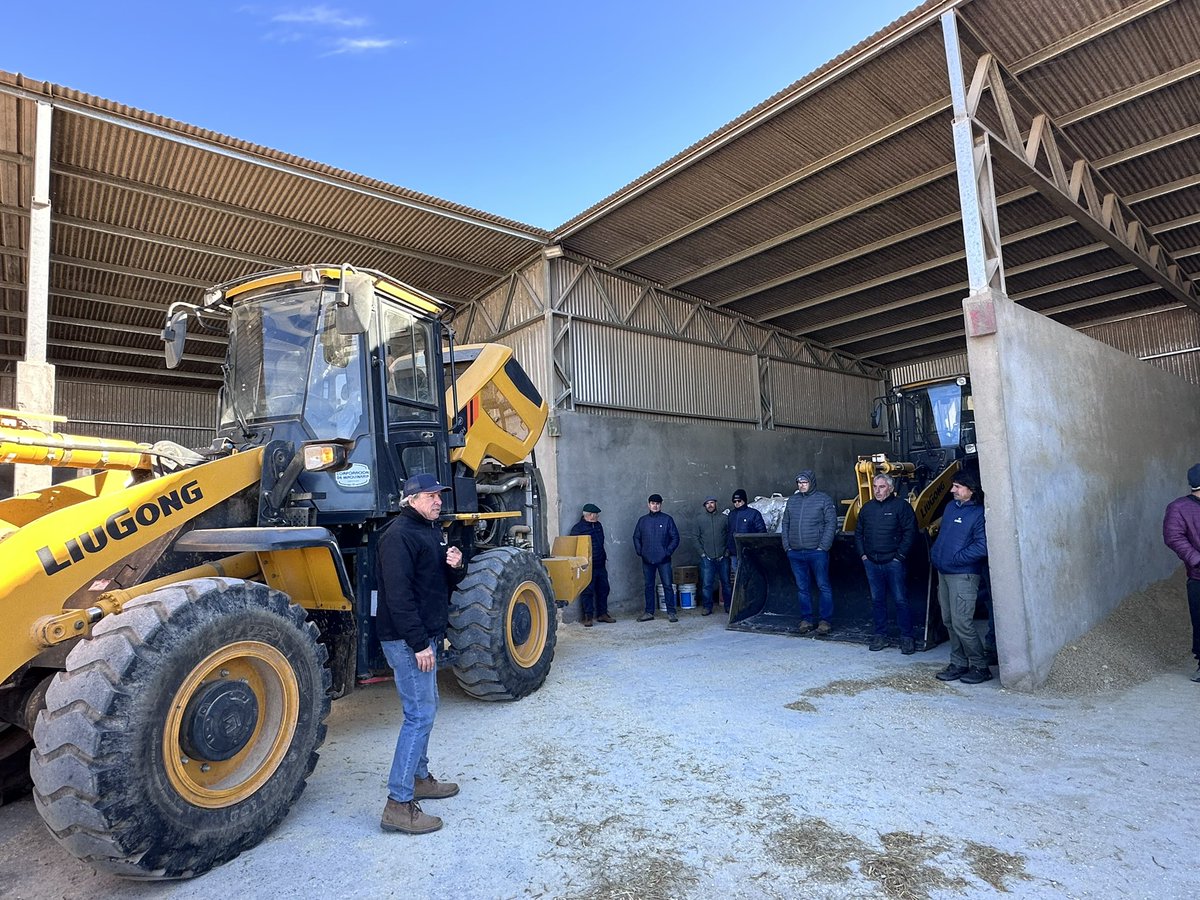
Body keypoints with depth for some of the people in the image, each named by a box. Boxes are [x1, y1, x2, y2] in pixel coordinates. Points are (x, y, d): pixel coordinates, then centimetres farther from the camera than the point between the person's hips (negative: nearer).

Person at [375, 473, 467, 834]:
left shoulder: (431, 532, 14)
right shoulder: (398, 535, -17)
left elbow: (442, 582, 20)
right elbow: (398, 594, -24)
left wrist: (456, 567, -4)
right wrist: (419, 643, -24)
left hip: (425, 636, 10)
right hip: (408, 641, -10)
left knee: (425, 708, 19)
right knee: (420, 714, -8)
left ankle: (419, 778, 34)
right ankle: (398, 804, 0)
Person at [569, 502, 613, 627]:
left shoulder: (598, 526, 13)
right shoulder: (578, 528, -10)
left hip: (600, 565, 7)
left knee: (603, 589, 11)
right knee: (587, 592, -2)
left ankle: (602, 614, 22)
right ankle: (588, 616, 7)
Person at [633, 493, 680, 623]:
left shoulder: (667, 519, 0)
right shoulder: (642, 520, 8)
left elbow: (675, 537, 0)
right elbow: (636, 538, 14)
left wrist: (668, 551, -8)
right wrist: (640, 552, 2)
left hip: (663, 560, -3)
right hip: (647, 560, 3)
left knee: (668, 585, -2)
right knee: (649, 586, 9)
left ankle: (671, 612, 6)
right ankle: (649, 612, 17)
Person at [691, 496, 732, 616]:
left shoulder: (724, 518, 6)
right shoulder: (699, 519, 5)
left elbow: (730, 535, 7)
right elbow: (695, 537, 4)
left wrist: (727, 551, -2)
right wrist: (701, 552, -3)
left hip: (723, 557, 1)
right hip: (707, 558, 0)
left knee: (726, 582, 7)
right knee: (706, 584, -1)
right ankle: (707, 607, 10)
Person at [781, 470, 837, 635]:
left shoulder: (824, 499, -1)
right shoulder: (792, 500, 13)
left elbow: (831, 523, -6)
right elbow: (785, 524, 16)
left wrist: (823, 546, -12)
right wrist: (787, 545, 6)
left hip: (817, 552, -4)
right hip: (795, 553, 5)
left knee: (823, 587, 1)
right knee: (802, 588, 10)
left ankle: (825, 621, 8)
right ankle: (806, 620, 18)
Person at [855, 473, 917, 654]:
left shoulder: (901, 506, -4)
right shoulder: (867, 508, 12)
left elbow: (910, 531, -9)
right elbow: (858, 533, 18)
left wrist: (900, 555, -11)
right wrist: (862, 554, 9)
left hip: (892, 562, -5)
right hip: (871, 563, 5)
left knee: (900, 600, -1)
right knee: (877, 600, 11)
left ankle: (907, 637, 9)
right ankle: (880, 635, 20)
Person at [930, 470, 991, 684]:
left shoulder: (978, 513, -13)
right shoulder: (951, 506, 12)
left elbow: (982, 546, -21)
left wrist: (956, 558, -16)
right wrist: (935, 554, 9)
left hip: (963, 575, -8)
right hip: (943, 573, 8)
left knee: (962, 622, -9)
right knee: (949, 621, 13)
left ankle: (980, 666, 7)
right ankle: (959, 663, 23)